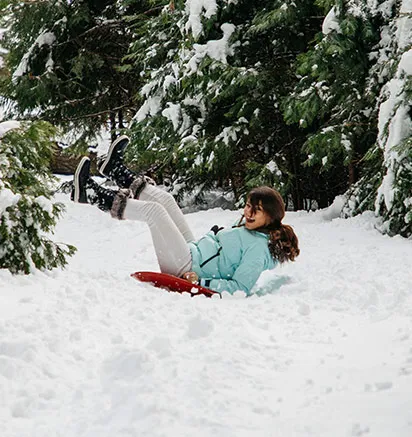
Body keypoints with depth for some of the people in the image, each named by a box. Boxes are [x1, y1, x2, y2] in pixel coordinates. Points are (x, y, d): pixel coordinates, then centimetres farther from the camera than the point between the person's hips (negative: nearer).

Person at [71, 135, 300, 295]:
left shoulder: (259, 247, -21)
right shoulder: (248, 228, 8)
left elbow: (240, 288, -27)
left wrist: (202, 282, -31)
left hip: (186, 271, -9)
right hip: (193, 253, 9)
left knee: (152, 209, -14)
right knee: (163, 199, 12)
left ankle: (91, 194, 0)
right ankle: (115, 169, 28)